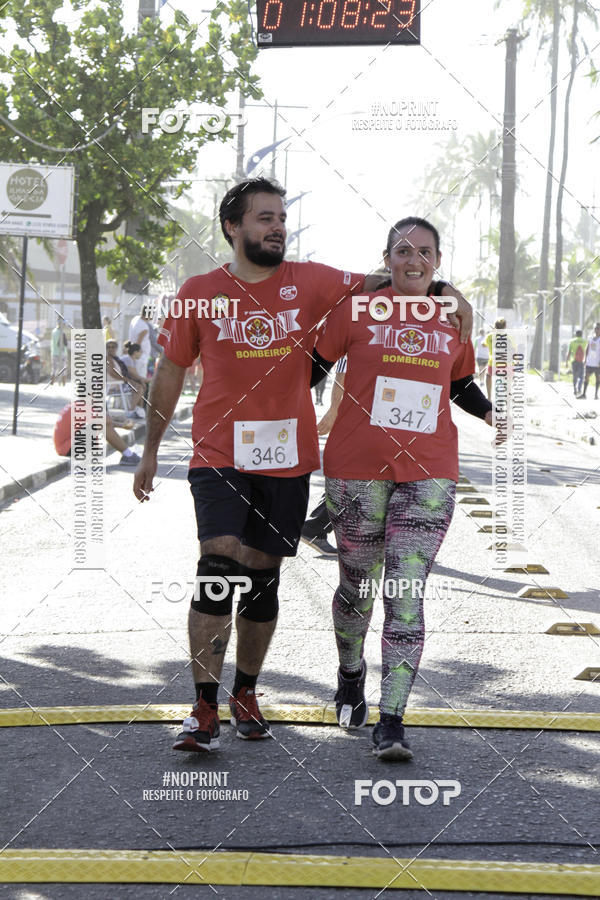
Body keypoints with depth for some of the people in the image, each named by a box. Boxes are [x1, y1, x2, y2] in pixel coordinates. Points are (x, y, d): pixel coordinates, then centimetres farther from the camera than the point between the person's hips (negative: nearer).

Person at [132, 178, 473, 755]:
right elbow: (171, 371, 10)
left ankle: (245, 694, 27)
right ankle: (204, 708, -12)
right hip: (219, 455, -2)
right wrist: (150, 449, 13)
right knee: (220, 561, -18)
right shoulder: (200, 293, 1)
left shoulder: (310, 283, 2)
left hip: (286, 460, 2)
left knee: (263, 577, 9)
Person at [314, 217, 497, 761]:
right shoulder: (358, 311, 1)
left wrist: (492, 414, 6)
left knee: (406, 595, -8)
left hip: (428, 474, 1)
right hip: (357, 470, -1)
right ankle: (351, 677, 40)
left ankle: (391, 722, -9)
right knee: (357, 584, 12)